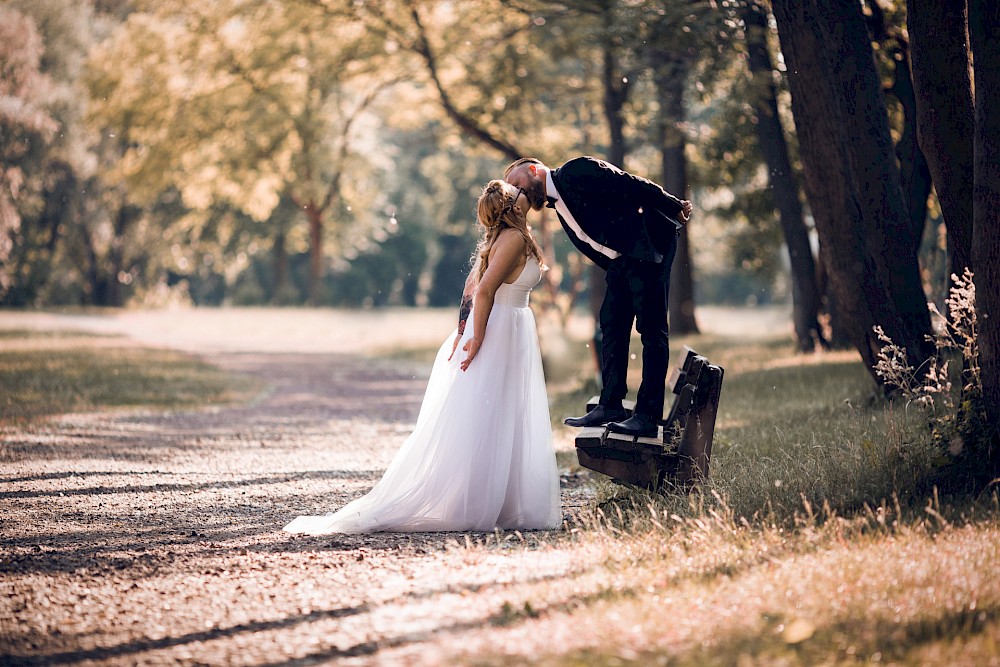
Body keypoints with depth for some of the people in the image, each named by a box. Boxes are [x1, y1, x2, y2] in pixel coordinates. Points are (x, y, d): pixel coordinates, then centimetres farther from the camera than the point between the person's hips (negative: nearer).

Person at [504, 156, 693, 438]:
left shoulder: (576, 171, -12)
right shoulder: (558, 206, 16)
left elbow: (635, 186, -14)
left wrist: (674, 209, -11)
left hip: (649, 243, -10)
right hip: (621, 260, 10)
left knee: (650, 328, -9)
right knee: (612, 325, 8)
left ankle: (648, 416, -12)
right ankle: (610, 406, 13)